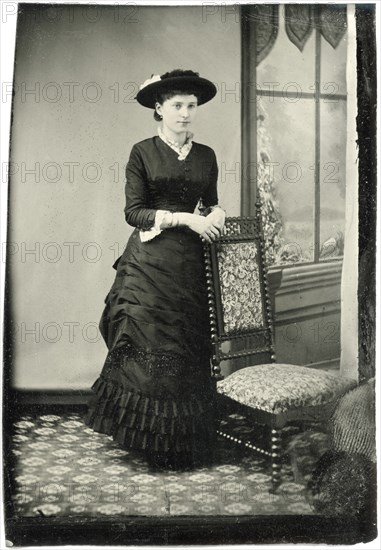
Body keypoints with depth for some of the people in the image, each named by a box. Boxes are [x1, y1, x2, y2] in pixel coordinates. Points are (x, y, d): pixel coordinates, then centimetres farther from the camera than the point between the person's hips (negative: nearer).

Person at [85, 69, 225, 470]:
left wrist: (215, 214, -1)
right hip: (149, 261, -3)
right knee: (148, 348, -2)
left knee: (188, 349, 5)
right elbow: (133, 212, -6)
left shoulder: (206, 156, 12)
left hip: (190, 261, 4)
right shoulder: (142, 152, 1)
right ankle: (152, 438, 12)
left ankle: (187, 442, 18)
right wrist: (183, 218, -13)